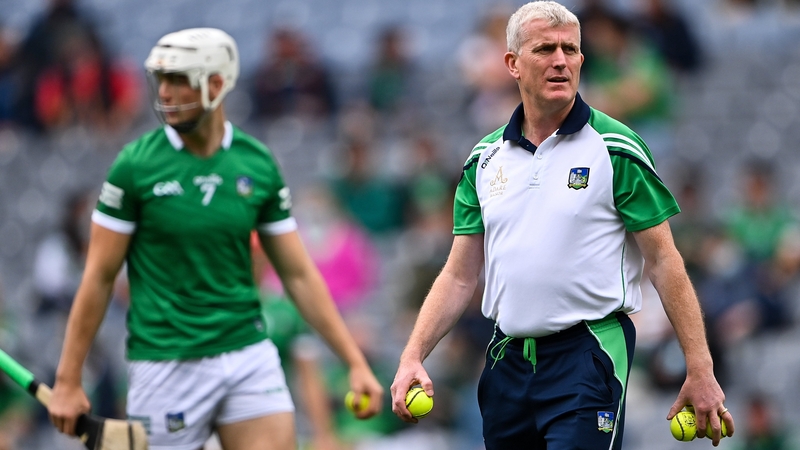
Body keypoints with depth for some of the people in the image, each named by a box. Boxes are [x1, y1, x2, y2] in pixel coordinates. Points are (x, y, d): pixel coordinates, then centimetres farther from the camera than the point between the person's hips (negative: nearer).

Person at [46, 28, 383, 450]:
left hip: (250, 356, 3)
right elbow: (99, 277, -3)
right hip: (166, 364, -3)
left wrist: (356, 362, 3)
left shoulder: (259, 165, 2)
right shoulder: (135, 165, -6)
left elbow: (299, 275, 8)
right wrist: (68, 380, -5)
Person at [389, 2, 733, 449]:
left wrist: (700, 371, -10)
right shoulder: (486, 159, 10)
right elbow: (460, 275, 11)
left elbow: (664, 262, -5)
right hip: (507, 359, 5)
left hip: (588, 356, -5)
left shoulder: (617, 151, -4)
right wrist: (413, 356, -2)